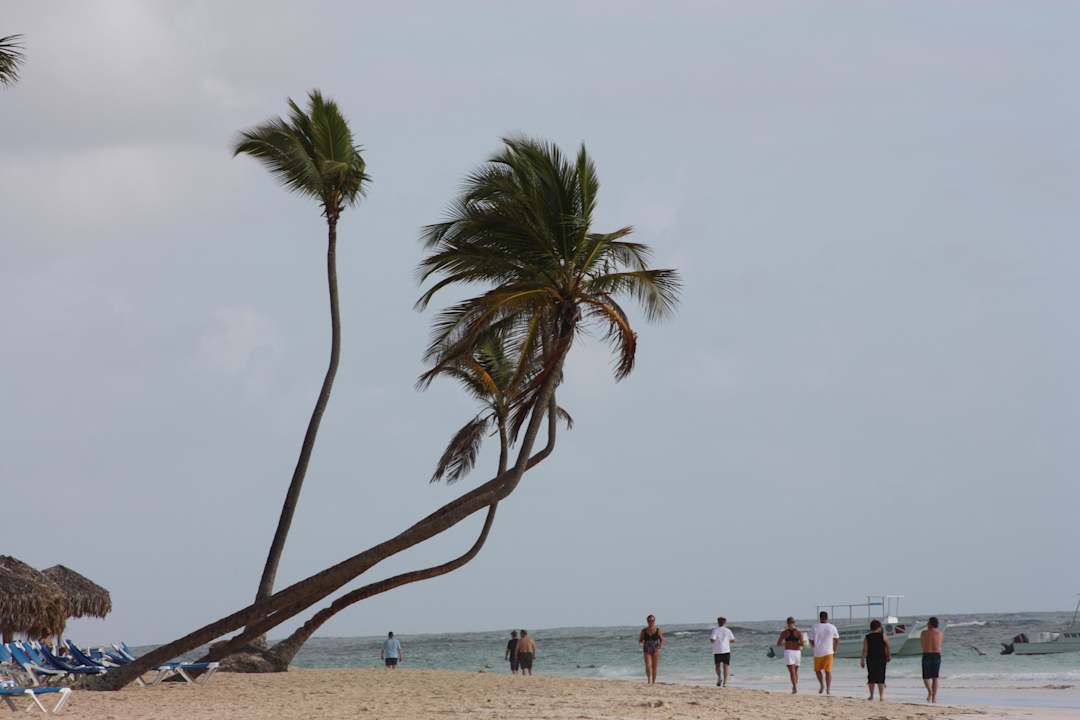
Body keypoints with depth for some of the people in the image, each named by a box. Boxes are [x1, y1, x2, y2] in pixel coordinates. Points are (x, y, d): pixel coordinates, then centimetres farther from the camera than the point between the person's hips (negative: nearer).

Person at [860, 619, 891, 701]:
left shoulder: (867, 637, 1)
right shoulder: (883, 635, -2)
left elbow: (865, 650, -3)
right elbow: (888, 647, -4)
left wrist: (862, 660, 0)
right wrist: (889, 655, 9)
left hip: (870, 659, 1)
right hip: (881, 659, -1)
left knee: (871, 678, 12)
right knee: (880, 678, 1)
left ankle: (871, 695, 14)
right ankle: (881, 696, -6)